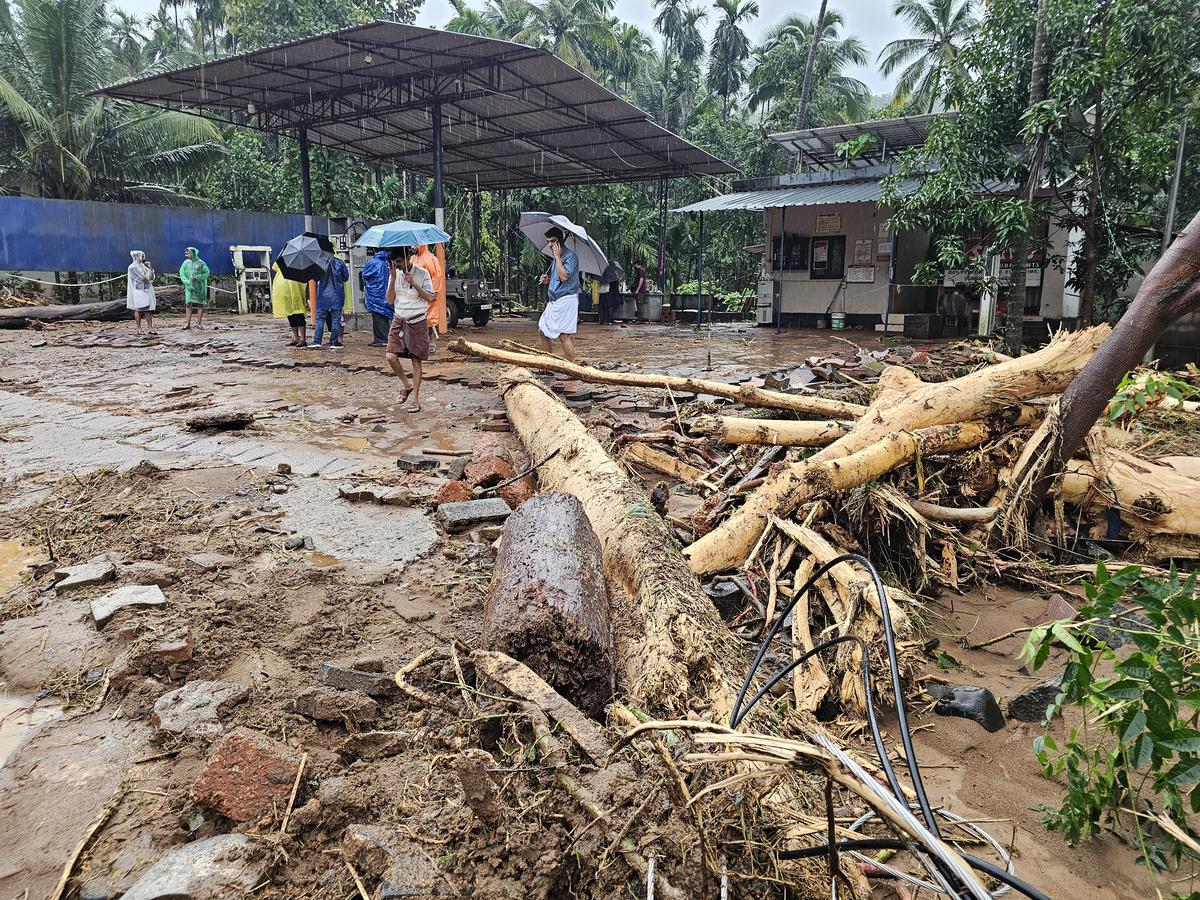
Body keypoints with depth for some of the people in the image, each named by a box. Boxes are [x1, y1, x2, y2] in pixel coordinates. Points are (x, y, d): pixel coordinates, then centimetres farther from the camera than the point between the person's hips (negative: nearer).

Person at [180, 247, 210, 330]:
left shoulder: (201, 263, -3)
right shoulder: (185, 263, 6)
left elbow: (206, 273, -6)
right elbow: (182, 274, 3)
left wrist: (197, 278, -16)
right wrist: (187, 282, -12)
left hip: (199, 286, -3)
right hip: (189, 286, 3)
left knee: (200, 304, 0)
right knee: (189, 304, -2)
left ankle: (199, 323, 5)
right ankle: (188, 323, -2)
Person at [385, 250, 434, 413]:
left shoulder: (422, 273, -5)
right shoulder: (396, 274, 6)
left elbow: (430, 298, -8)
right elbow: (390, 300, 2)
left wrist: (414, 283, -18)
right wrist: (393, 279, -9)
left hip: (417, 321, -4)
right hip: (399, 320, 4)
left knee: (416, 361, 0)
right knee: (390, 356, -9)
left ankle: (416, 398, 9)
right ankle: (406, 385, 16)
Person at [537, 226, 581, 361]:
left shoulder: (570, 256, -10)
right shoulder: (556, 259, 18)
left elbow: (564, 277, -23)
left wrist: (557, 256, -15)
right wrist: (547, 280, 8)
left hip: (566, 300, -10)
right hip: (553, 301, 10)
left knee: (565, 336, -14)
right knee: (543, 332, 12)